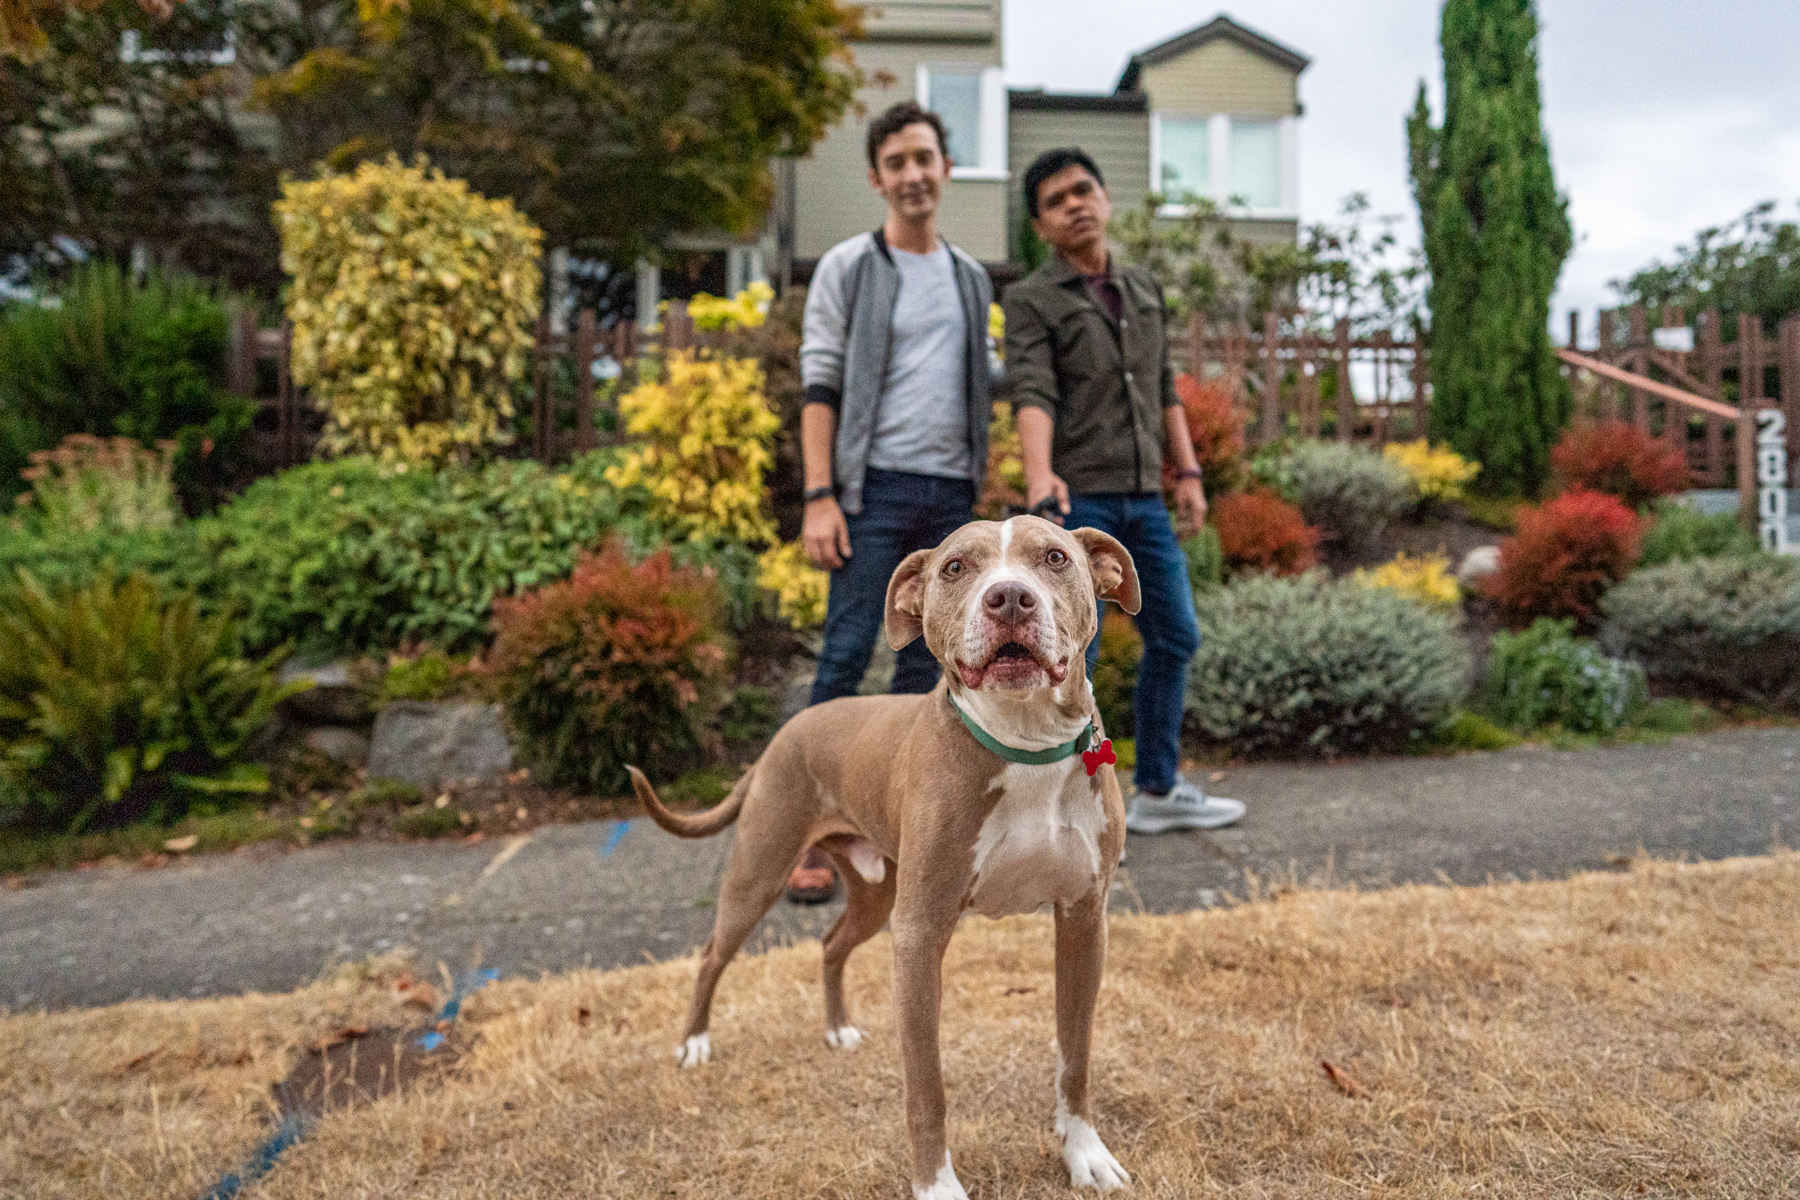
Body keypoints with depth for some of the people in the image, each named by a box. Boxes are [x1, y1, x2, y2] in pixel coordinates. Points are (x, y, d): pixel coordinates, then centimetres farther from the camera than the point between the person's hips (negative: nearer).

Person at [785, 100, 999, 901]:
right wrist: (819, 497, -13)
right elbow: (820, 389, -4)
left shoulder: (971, 279, 17)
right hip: (877, 487, -5)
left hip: (952, 494, 5)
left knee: (927, 661, 6)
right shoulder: (847, 268, 3)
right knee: (847, 653, -9)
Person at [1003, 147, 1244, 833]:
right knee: (1072, 654, -6)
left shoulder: (1144, 289, 17)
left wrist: (1188, 472, 12)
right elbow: (1032, 393, -19)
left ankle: (1158, 791, 24)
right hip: (1077, 500, -6)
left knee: (1174, 637, 10)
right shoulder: (1031, 300, -3)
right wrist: (1039, 476, -36)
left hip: (1143, 499, 7)